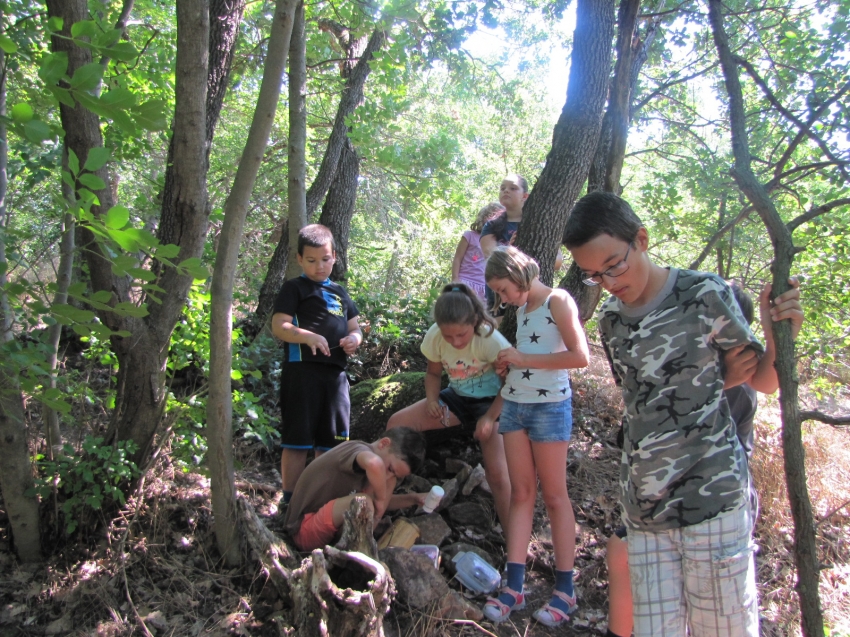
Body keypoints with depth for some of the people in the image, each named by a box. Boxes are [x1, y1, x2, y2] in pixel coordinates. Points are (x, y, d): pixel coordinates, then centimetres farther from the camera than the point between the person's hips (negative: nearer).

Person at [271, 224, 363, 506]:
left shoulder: (339, 292, 21)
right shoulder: (294, 288, 2)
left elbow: (354, 327, 24)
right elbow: (279, 326, -8)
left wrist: (355, 338, 0)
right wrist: (309, 336, -24)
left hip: (335, 373, 6)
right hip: (302, 372, -6)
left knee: (331, 442, 13)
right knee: (297, 441, -3)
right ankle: (291, 501, 6)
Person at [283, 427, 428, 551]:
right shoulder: (357, 449, -22)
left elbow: (383, 502, 15)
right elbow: (374, 463, -47)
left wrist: (413, 498, 0)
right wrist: (380, 499, -31)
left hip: (332, 527, 9)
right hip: (305, 531, -9)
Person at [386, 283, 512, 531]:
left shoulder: (490, 340, -27)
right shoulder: (434, 337, -15)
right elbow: (433, 373, 3)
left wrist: (490, 418, -26)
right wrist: (432, 399, -17)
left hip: (490, 401, -5)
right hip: (456, 398, 5)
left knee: (497, 473, -20)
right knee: (397, 423, -8)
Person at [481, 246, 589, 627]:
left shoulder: (557, 301, -9)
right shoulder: (522, 308, 14)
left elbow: (580, 356, -19)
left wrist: (524, 359, -16)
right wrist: (509, 363, 0)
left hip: (549, 407, -7)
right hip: (514, 404, 7)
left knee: (554, 495, 0)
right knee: (521, 494, 6)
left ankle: (565, 590, 10)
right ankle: (513, 586, 8)